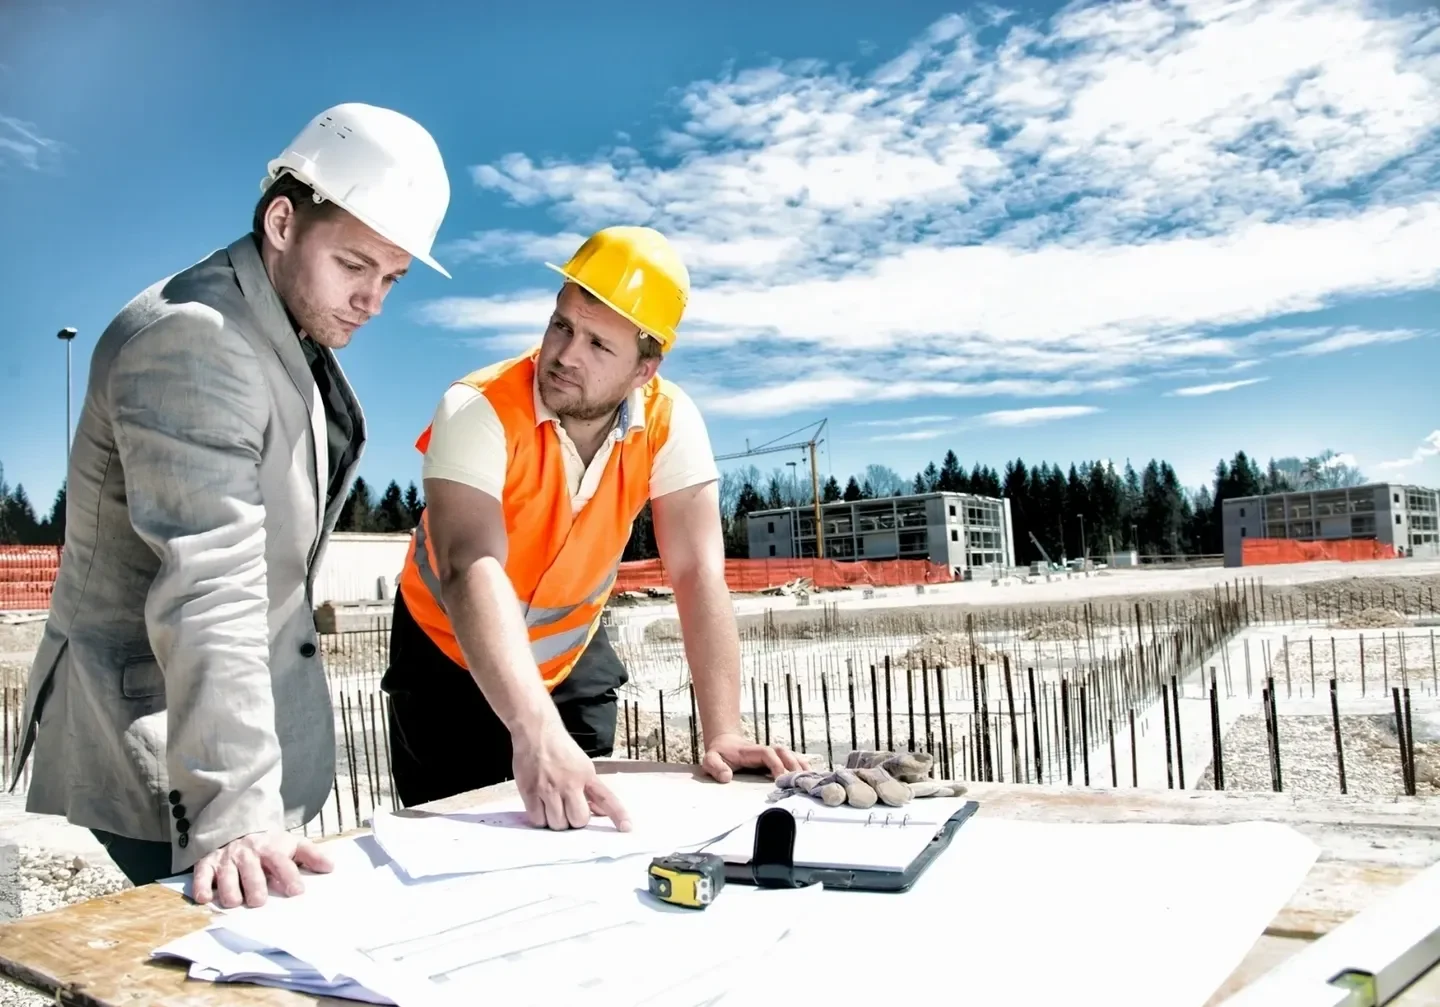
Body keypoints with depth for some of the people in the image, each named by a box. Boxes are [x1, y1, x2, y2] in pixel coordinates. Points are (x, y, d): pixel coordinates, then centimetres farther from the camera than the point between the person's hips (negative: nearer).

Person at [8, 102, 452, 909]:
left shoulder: (301, 334, 8)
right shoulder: (190, 338, -21)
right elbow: (208, 591, -31)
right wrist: (233, 813, -34)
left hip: (258, 725, 9)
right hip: (160, 755, -9)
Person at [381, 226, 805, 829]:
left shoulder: (670, 422, -20)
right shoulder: (479, 411, -30)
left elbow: (698, 574, -23)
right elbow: (473, 571, -43)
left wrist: (722, 735, -31)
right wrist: (536, 734, -55)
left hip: (572, 660, 3)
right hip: (449, 657, -2)